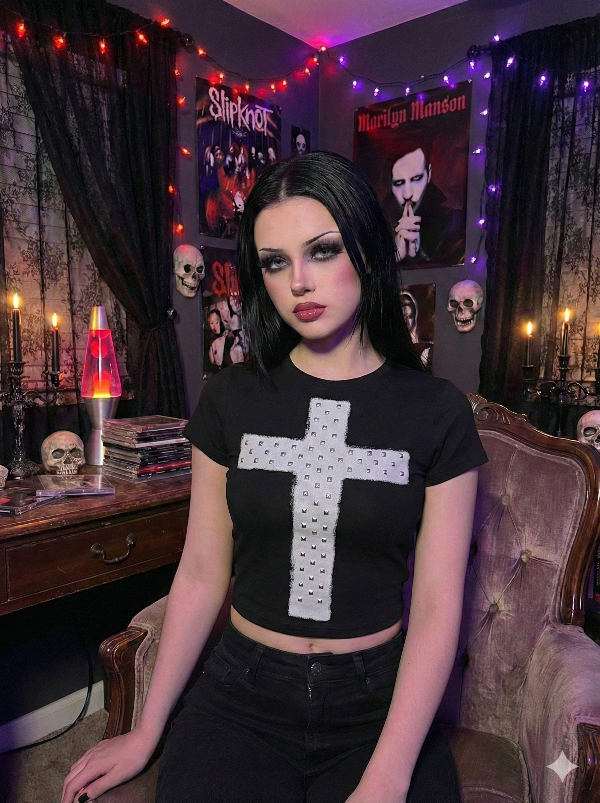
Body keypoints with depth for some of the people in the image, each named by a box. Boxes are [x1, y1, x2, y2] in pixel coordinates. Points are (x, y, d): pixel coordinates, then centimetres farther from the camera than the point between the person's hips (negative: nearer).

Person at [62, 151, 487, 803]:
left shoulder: (437, 413, -7)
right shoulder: (230, 400, -3)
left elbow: (437, 603, -8)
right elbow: (201, 574, 1)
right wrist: (146, 733, 5)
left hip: (380, 699, 0)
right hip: (245, 692, 1)